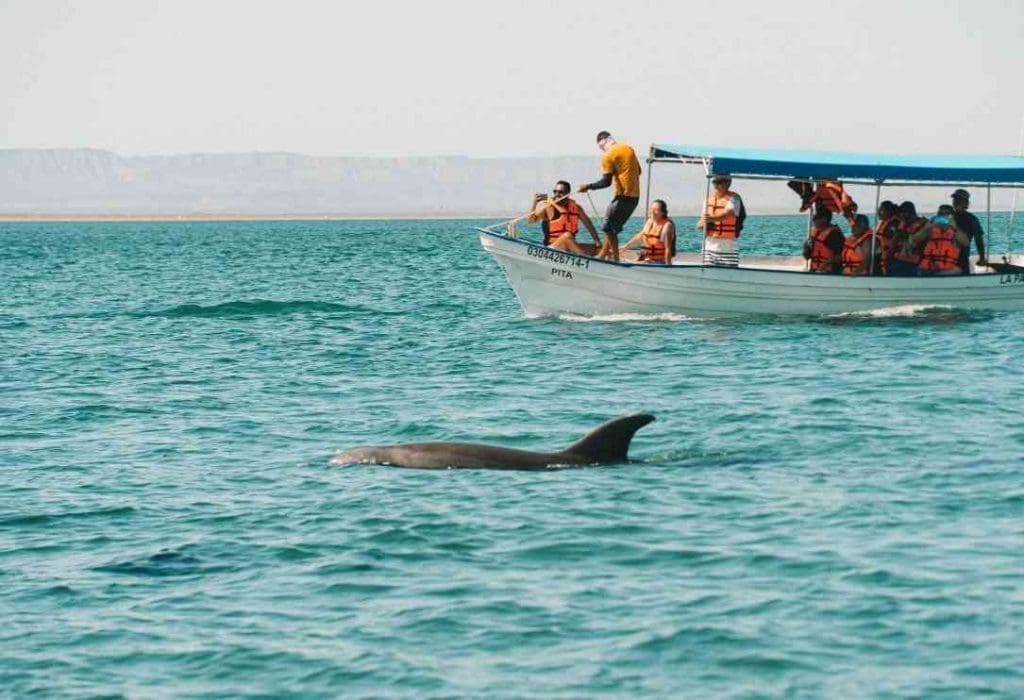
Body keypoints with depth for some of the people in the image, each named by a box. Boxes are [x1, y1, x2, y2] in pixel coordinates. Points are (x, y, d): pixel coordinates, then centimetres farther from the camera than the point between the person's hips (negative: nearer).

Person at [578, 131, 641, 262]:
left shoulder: (608, 156, -11)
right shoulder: (629, 149, 12)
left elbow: (606, 181, -17)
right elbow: (638, 171, 21)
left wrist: (588, 186, -7)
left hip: (623, 196, -8)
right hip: (635, 197, 8)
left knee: (609, 228, 2)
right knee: (613, 228, 15)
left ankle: (615, 259, -2)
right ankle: (601, 257, 19)